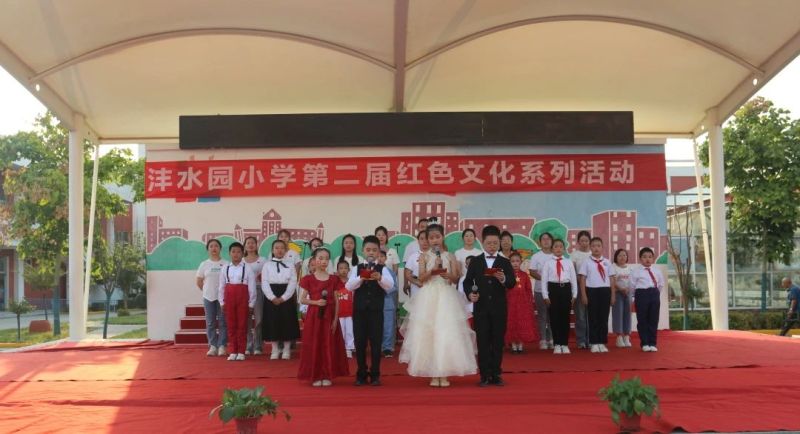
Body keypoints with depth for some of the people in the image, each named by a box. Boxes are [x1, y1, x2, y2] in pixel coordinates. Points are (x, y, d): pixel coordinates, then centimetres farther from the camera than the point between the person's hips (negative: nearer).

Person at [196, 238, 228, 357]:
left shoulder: (225, 264, -2)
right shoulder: (204, 264, 4)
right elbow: (199, 281, 12)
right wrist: (207, 290, 9)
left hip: (222, 296, -2)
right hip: (208, 297, 2)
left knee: (223, 322, -1)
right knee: (210, 323, 5)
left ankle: (222, 346, 4)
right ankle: (213, 346, 11)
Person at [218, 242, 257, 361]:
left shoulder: (247, 269, -2)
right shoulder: (225, 269, 6)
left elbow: (252, 288, -3)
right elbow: (221, 287, 8)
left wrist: (251, 304, -5)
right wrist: (222, 302, 4)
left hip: (243, 298, -2)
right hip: (229, 298, 2)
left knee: (242, 325, 2)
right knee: (231, 325, 6)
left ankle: (241, 352, 10)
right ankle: (232, 351, 12)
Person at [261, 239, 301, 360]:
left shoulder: (290, 265, 6)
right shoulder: (267, 265, 6)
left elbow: (293, 283, -1)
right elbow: (264, 283, -1)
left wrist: (283, 298, -12)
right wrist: (272, 297, -13)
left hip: (286, 298, 0)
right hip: (271, 298, 0)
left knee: (287, 323, 1)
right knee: (272, 322, 0)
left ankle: (286, 350, 10)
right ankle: (275, 350, 9)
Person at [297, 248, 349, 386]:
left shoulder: (333, 279, 5)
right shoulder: (308, 279, -1)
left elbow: (336, 301, 4)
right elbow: (302, 299, -1)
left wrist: (335, 319, -4)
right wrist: (316, 302, -17)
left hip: (329, 316, 2)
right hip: (314, 316, -2)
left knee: (329, 345, 3)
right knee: (314, 345, 0)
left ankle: (327, 376, 12)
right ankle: (315, 376, 9)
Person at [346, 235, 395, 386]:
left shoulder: (382, 269, 2)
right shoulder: (356, 269, 5)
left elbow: (390, 285, -13)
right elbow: (349, 286, -9)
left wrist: (380, 278, -34)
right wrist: (361, 278, -27)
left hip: (376, 311, -1)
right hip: (359, 311, 1)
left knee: (376, 343, 2)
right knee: (360, 343, 6)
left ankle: (375, 375, 11)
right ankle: (361, 375, 16)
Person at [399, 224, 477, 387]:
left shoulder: (449, 256, 7)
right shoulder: (424, 257, 5)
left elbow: (456, 278, 2)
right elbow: (421, 278, -4)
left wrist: (448, 275, -19)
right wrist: (433, 269, -18)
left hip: (446, 297, 0)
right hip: (428, 298, 0)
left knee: (447, 334, -5)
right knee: (428, 334, -2)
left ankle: (444, 374, 2)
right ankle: (434, 375, 6)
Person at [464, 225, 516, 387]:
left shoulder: (505, 262, 5)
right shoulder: (475, 262, 6)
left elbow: (513, 283, -7)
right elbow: (467, 281, 3)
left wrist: (503, 279, -27)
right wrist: (469, 293, -16)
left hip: (499, 308, 0)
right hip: (480, 308, 0)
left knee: (498, 341, 5)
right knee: (482, 342, 2)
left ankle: (496, 374, 13)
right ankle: (485, 375, 8)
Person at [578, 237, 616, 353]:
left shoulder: (607, 262, 8)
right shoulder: (587, 262, 1)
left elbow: (612, 279, 9)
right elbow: (582, 279, -1)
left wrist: (613, 295, 5)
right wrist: (583, 295, -6)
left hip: (605, 291, 2)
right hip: (592, 291, -2)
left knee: (604, 318, 5)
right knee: (593, 318, 2)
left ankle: (602, 343, 13)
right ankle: (594, 343, 9)